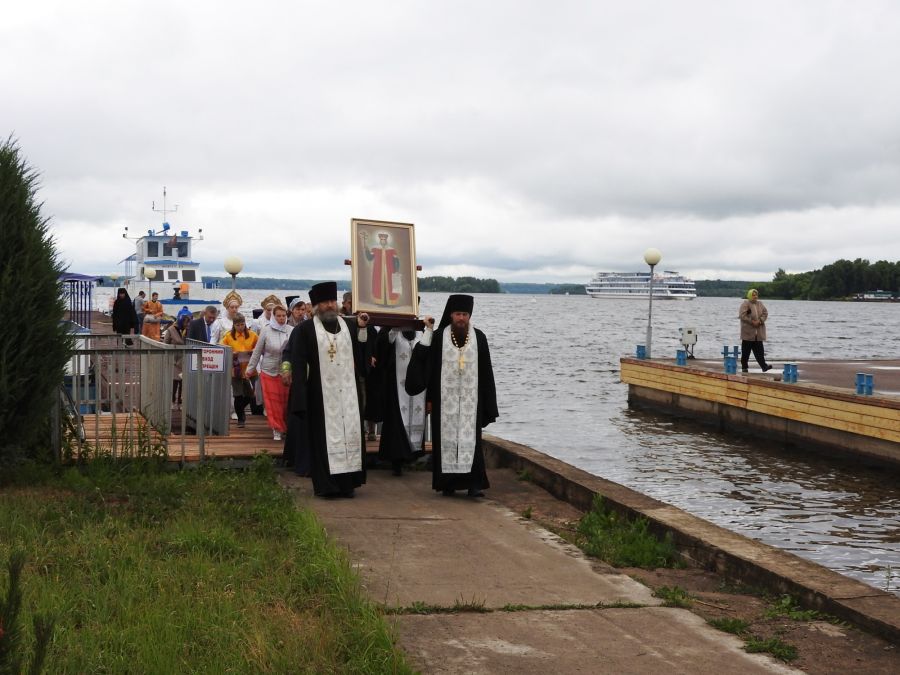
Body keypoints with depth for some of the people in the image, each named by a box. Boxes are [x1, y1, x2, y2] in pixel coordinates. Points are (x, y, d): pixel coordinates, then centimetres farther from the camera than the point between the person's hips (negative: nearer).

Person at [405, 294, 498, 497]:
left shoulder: (478, 338, 2)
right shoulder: (439, 337, 1)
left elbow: (485, 372, 5)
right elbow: (422, 357, -8)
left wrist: (487, 404, 2)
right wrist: (428, 332, -13)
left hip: (470, 398, 0)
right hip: (445, 396, 0)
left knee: (470, 438, -5)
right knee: (447, 436, 2)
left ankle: (473, 483, -6)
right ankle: (448, 483, 9)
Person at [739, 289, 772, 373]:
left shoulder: (760, 304, 11)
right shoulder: (745, 304, -6)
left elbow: (765, 313, 8)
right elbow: (742, 315, -15)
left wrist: (760, 321, -10)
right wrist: (752, 322, -18)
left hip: (758, 332, 4)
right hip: (748, 331, -4)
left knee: (759, 350, 0)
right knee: (746, 350, 2)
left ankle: (764, 366, -5)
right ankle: (744, 367, 9)